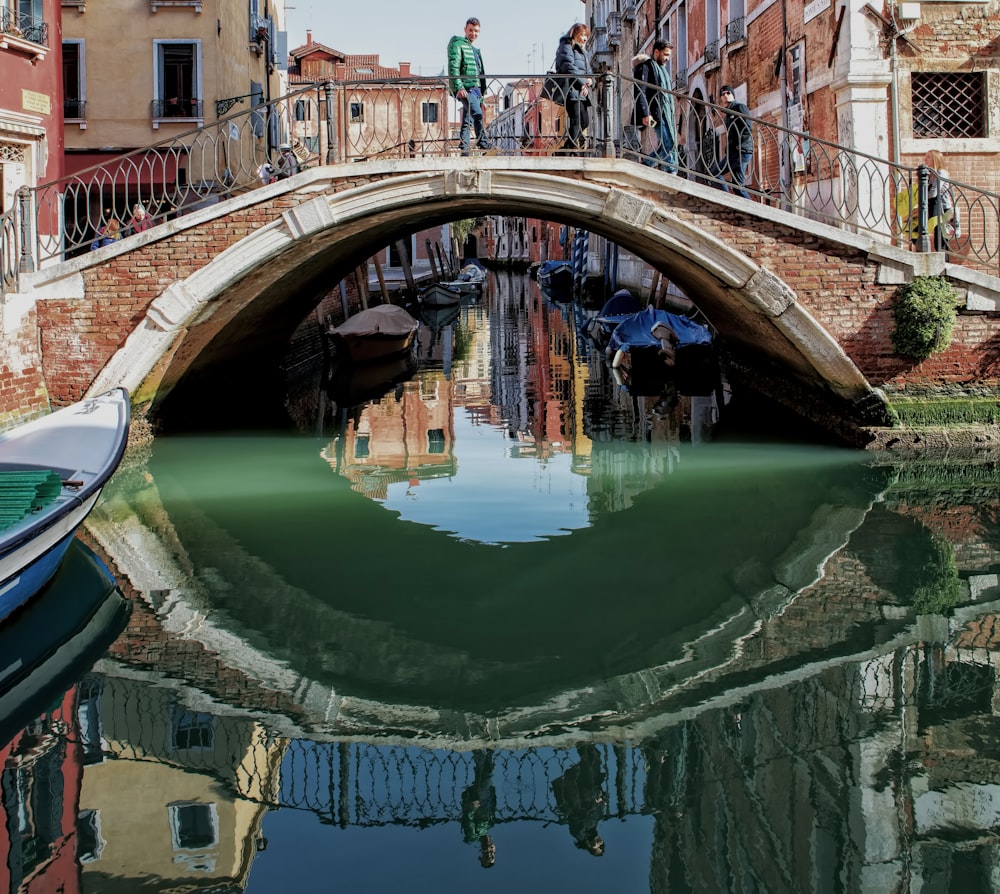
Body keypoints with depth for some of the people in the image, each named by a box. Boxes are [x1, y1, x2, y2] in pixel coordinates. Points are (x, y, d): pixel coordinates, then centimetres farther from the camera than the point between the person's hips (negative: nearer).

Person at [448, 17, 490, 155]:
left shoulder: (475, 50, 27)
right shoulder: (457, 44, 0)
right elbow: (453, 67, -11)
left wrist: (481, 96, 24)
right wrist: (459, 87, -23)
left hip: (475, 89, 9)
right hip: (464, 88, -9)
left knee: (467, 121, 6)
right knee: (477, 114, -24)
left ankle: (464, 149, 6)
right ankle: (484, 145, -30)